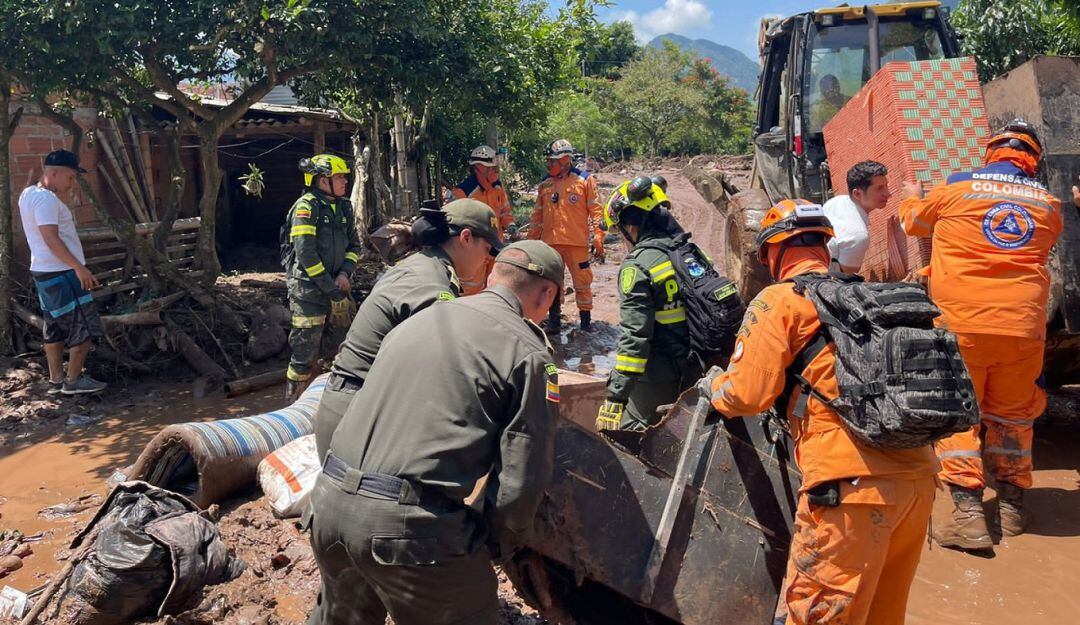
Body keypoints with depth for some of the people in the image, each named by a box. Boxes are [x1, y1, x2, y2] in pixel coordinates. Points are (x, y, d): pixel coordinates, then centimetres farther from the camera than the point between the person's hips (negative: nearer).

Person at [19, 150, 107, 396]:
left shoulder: (28, 194, 13)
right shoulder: (46, 199, -18)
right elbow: (52, 239, -25)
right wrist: (80, 267, -26)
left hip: (44, 272, 10)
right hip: (61, 273, -10)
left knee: (55, 328, 14)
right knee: (85, 327, -2)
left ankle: (56, 380, 20)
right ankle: (73, 381, 4)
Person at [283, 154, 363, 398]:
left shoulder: (343, 207, 10)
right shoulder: (306, 206, -11)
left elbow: (354, 245, 16)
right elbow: (306, 253, -18)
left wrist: (344, 273, -4)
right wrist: (332, 290, -17)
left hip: (336, 286, 7)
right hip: (308, 289, -7)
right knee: (306, 350, -2)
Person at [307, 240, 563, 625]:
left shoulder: (420, 319, 17)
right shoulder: (527, 351, -3)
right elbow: (522, 477, -7)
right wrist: (501, 543, 10)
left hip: (331, 498, 7)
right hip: (411, 524, -7)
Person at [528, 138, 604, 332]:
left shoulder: (584, 180, 0)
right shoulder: (544, 185, 11)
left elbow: (595, 211, -2)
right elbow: (537, 215, 16)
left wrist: (598, 238, -6)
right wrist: (531, 241, 14)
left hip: (577, 242, -4)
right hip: (550, 243, 4)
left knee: (582, 281, 1)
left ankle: (585, 320, 12)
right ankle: (554, 320, 19)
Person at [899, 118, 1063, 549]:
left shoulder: (957, 187, 1)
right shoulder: (1048, 204, 10)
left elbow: (915, 222, 17)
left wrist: (911, 197, 39)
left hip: (961, 323, -3)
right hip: (1023, 326, 3)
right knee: (1012, 415, 18)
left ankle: (969, 514, -2)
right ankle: (1011, 505, 30)